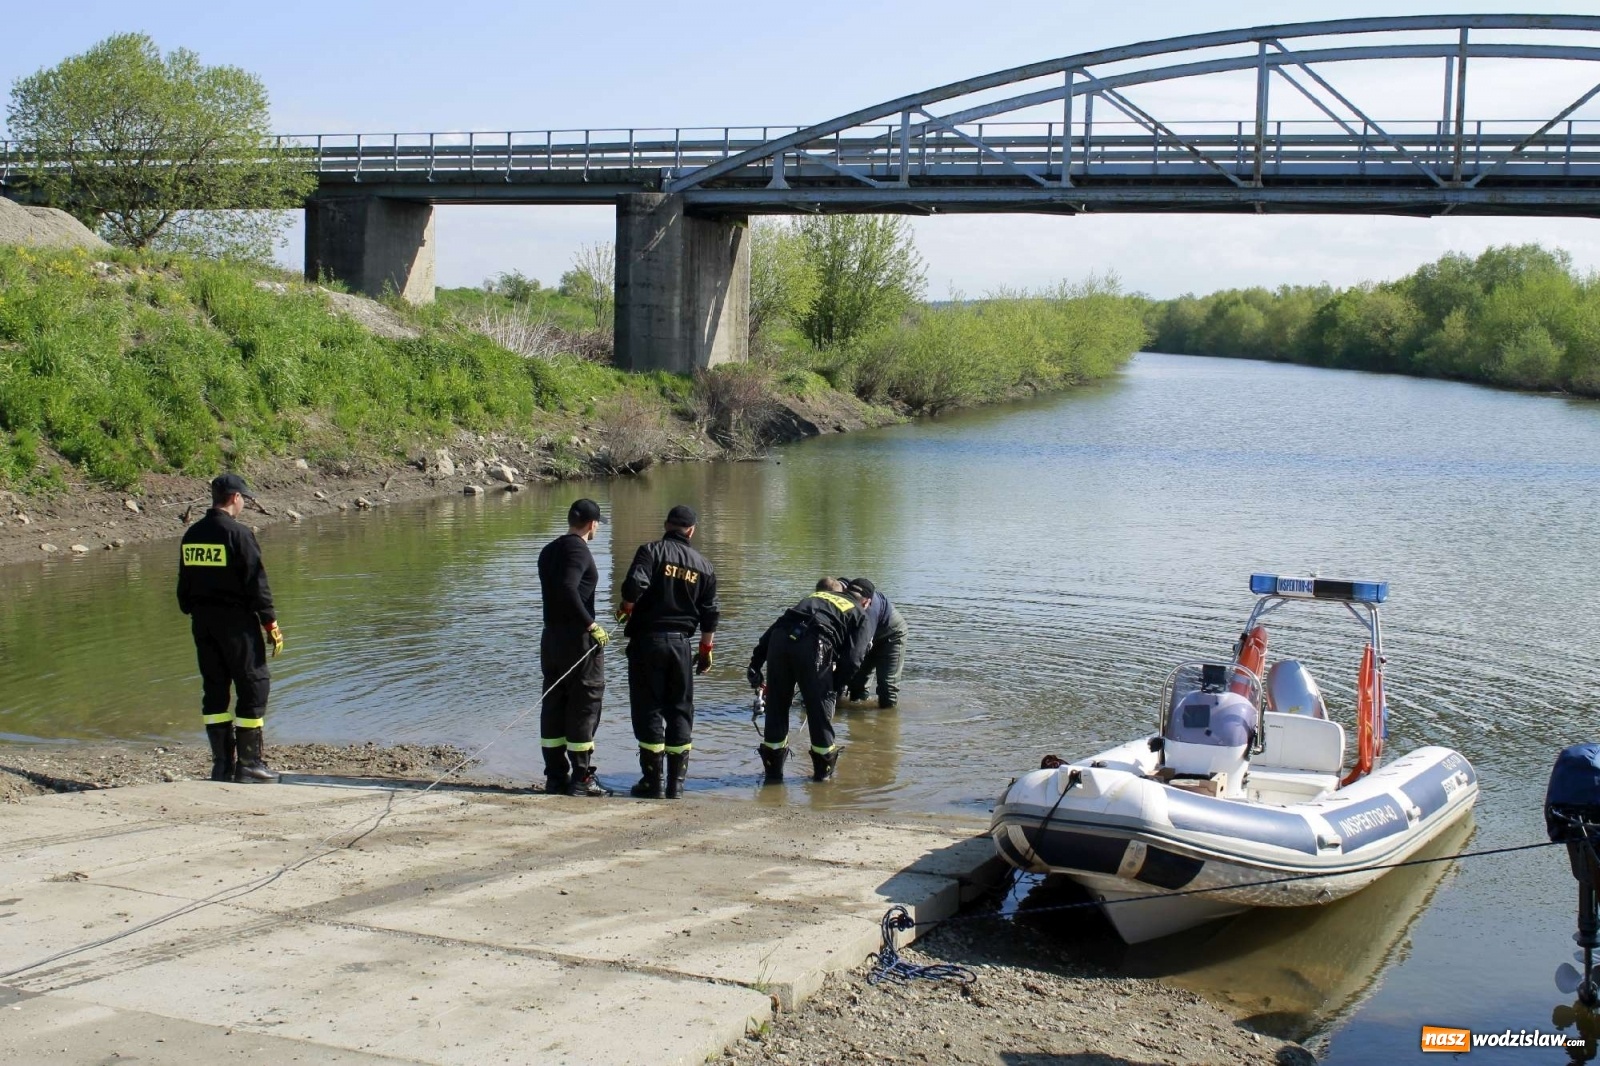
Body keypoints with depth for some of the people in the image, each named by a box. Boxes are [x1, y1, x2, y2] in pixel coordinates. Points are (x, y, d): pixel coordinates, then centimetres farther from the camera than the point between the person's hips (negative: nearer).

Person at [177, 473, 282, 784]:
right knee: (254, 685, 0)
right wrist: (270, 623, -9)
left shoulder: (191, 534, 10)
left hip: (202, 622, 7)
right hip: (236, 621, -7)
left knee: (214, 689, 11)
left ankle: (222, 764, 14)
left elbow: (184, 584, 15)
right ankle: (248, 763, -1)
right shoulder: (238, 534, -13)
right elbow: (256, 583, -14)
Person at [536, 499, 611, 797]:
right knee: (584, 707, -3)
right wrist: (592, 625, -24)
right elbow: (567, 588, -27)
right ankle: (581, 779, -3)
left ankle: (556, 776, 12)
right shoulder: (578, 550, -12)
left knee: (553, 706, 9)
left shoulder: (548, 551, 15)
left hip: (551, 636, 8)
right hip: (578, 638, -8)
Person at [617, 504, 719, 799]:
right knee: (680, 710, 10)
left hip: (647, 640, -3)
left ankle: (653, 782, 2)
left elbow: (634, 586, -20)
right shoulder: (702, 565, 10)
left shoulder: (651, 551, -3)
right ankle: (676, 783, 10)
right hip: (681, 643, 3)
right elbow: (710, 614, 10)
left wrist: (626, 610, 0)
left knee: (648, 709, 2)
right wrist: (706, 649, 19)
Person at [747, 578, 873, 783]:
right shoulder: (860, 616, 26)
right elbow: (852, 660, 8)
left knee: (776, 706, 18)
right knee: (820, 708, 14)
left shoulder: (814, 597, 38)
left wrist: (756, 663, 22)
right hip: (813, 644, -4)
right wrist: (835, 690, 14)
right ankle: (824, 769, 25)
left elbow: (774, 628, 25)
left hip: (781, 637, 4)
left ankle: (773, 769, 26)